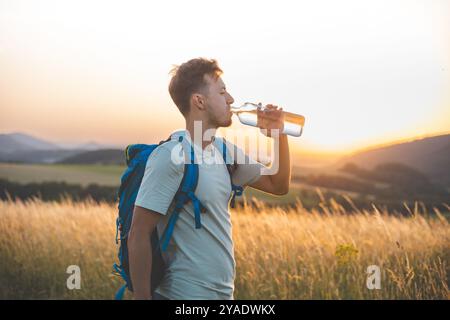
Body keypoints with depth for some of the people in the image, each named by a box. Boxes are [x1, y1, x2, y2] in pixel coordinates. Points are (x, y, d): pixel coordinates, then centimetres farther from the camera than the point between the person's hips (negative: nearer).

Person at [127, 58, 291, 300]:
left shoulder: (222, 152, 7)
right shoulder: (170, 157, -18)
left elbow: (278, 186, 15)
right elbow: (138, 237, -19)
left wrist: (279, 135, 1)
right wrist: (142, 297, -20)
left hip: (224, 292, 9)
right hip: (185, 293, -8)